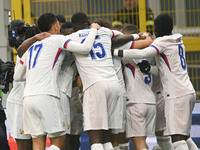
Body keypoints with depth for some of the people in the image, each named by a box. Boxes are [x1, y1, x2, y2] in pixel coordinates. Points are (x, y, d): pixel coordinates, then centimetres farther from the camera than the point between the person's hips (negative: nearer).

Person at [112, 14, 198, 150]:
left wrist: (114, 52, -22)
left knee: (177, 136, -16)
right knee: (184, 136, 15)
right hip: (189, 92, 9)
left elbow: (142, 54, -21)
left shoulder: (162, 41, -5)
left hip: (177, 95, -9)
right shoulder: (178, 41, 20)